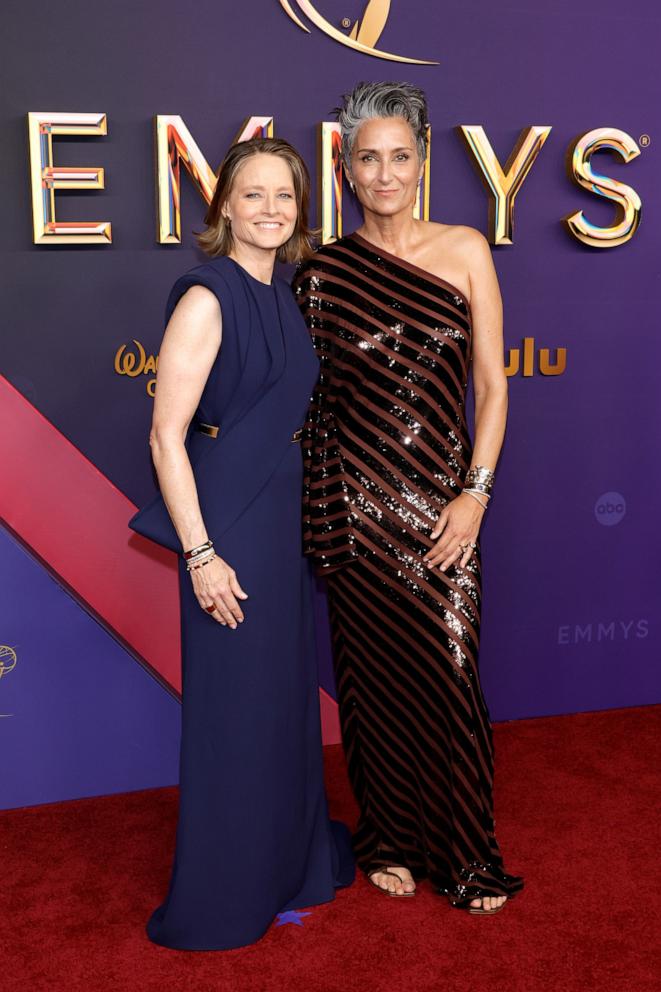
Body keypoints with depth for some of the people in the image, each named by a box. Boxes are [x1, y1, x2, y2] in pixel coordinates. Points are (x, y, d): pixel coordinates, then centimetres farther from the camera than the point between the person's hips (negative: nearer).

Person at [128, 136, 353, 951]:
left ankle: (285, 860, 38)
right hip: (228, 518, -8)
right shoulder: (206, 298, -14)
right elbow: (166, 435, -17)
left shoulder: (282, 298, 10)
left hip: (282, 516, 8)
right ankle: (222, 902, 23)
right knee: (235, 704, 3)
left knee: (285, 690, 18)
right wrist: (200, 553, -20)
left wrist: (310, 520, 17)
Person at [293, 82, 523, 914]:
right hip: (358, 501, 0)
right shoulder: (323, 273, 2)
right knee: (375, 676, 9)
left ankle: (466, 854, 23)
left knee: (448, 675, 2)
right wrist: (321, 507, -2)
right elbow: (311, 398, 6)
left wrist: (475, 493, -7)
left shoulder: (465, 251, 3)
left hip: (442, 500, 0)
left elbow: (491, 383, 1)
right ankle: (391, 839, 30)